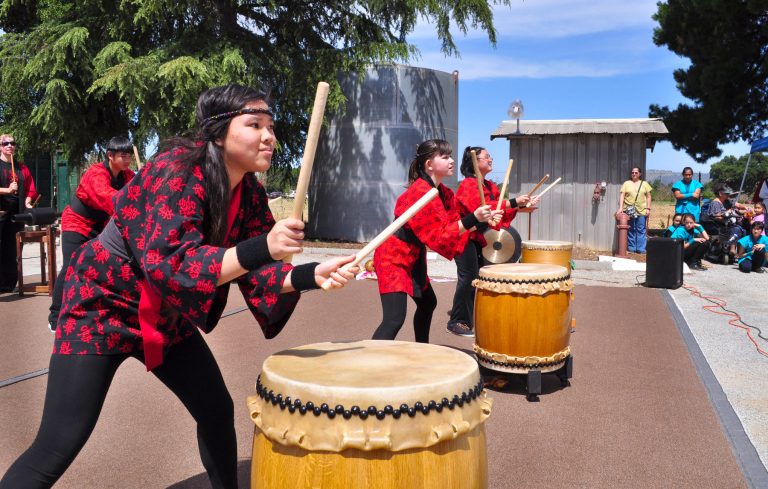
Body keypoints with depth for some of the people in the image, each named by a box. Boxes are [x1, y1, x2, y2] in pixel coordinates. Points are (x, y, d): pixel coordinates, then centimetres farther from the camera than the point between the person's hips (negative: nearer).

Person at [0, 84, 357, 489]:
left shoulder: (250, 194, -5)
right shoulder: (179, 172, -26)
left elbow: (255, 273, -6)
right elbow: (169, 265, -35)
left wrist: (310, 275, -24)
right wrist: (260, 248, -47)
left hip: (166, 316, 7)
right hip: (104, 307, -7)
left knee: (218, 411, 10)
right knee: (57, 448, -9)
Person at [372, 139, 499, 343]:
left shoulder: (444, 193, 5)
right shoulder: (420, 193, -24)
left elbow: (453, 224, 6)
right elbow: (439, 236, -27)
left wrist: (481, 221, -7)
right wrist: (473, 219, -33)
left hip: (413, 257, 10)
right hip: (394, 257, -10)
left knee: (427, 303, 24)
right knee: (394, 319, -19)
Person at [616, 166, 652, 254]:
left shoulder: (644, 184, 11)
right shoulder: (627, 183, 8)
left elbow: (648, 197, 9)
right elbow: (622, 196, 1)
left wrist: (648, 208, 0)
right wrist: (620, 207, -10)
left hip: (642, 211, 0)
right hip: (629, 210, 0)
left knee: (641, 230, 0)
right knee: (630, 230, 4)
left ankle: (641, 249, 4)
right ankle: (631, 248, 10)